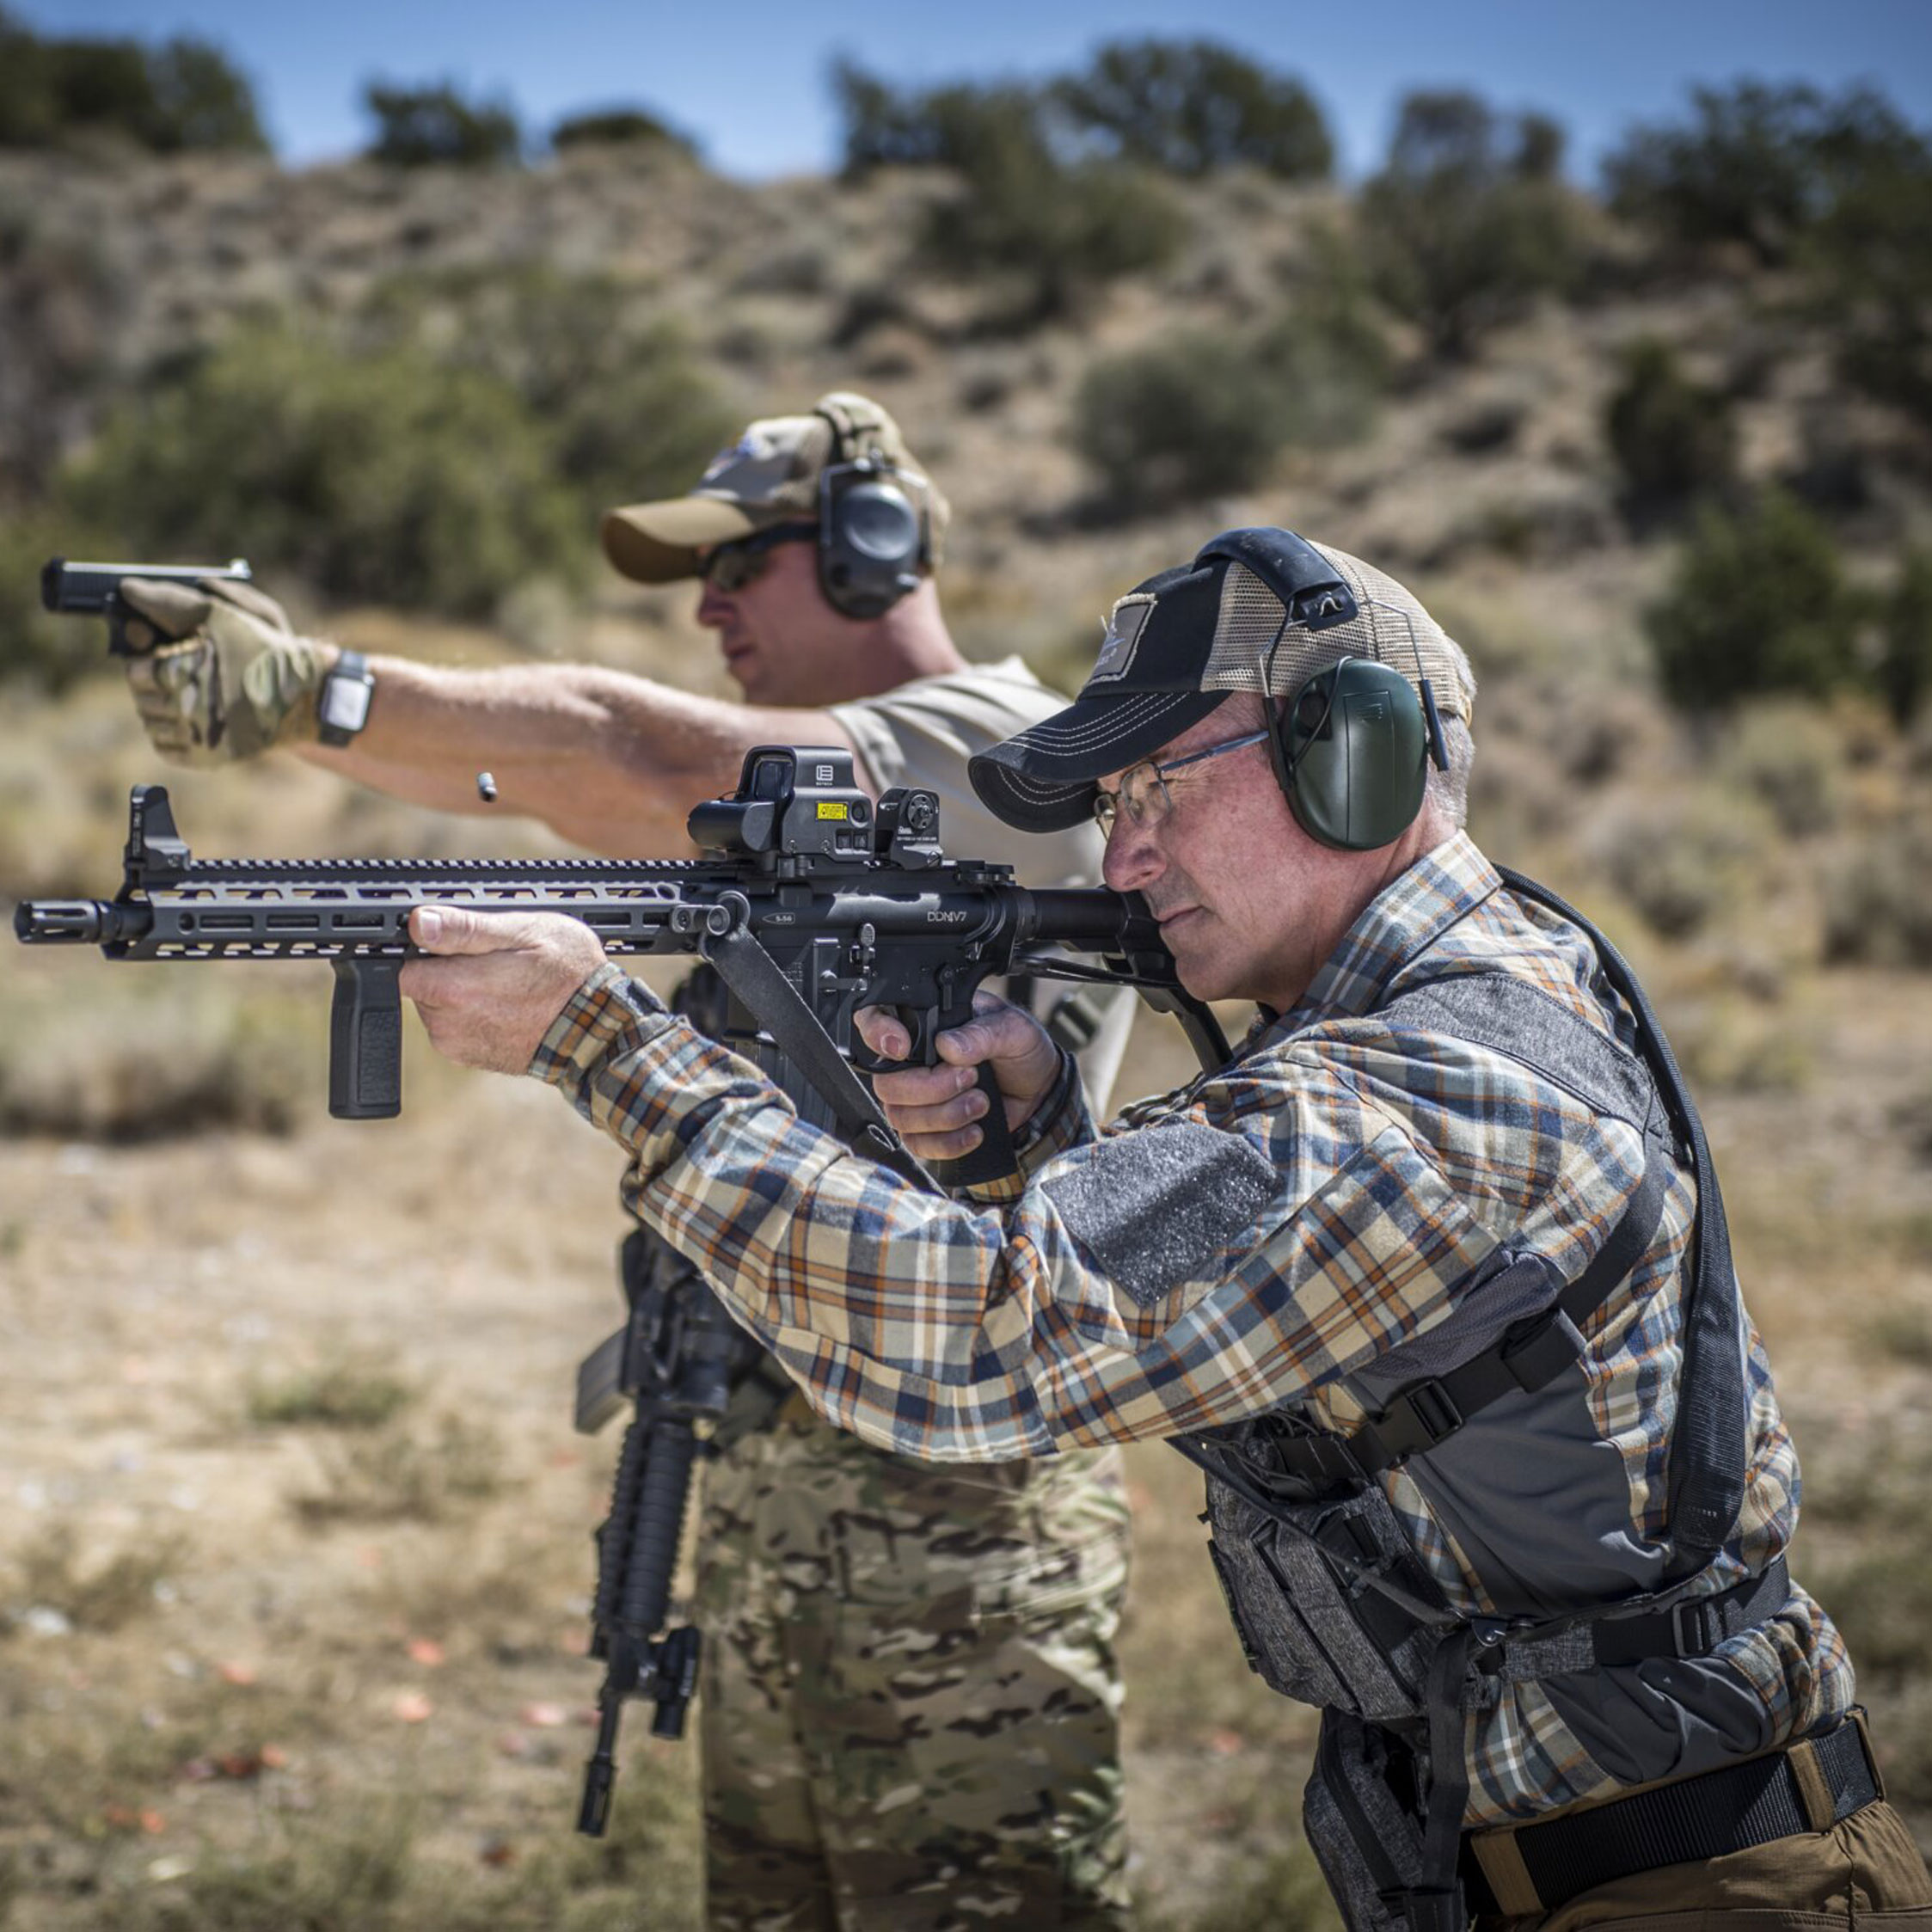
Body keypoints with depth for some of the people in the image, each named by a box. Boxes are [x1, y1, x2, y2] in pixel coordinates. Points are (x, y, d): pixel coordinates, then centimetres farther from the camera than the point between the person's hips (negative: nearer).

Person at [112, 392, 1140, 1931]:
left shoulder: (1005, 751, -12)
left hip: (952, 1502, -9)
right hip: (776, 1480, 9)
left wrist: (320, 689, -27)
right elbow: (536, 781, 6)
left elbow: (652, 772, -25)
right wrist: (274, 689, -9)